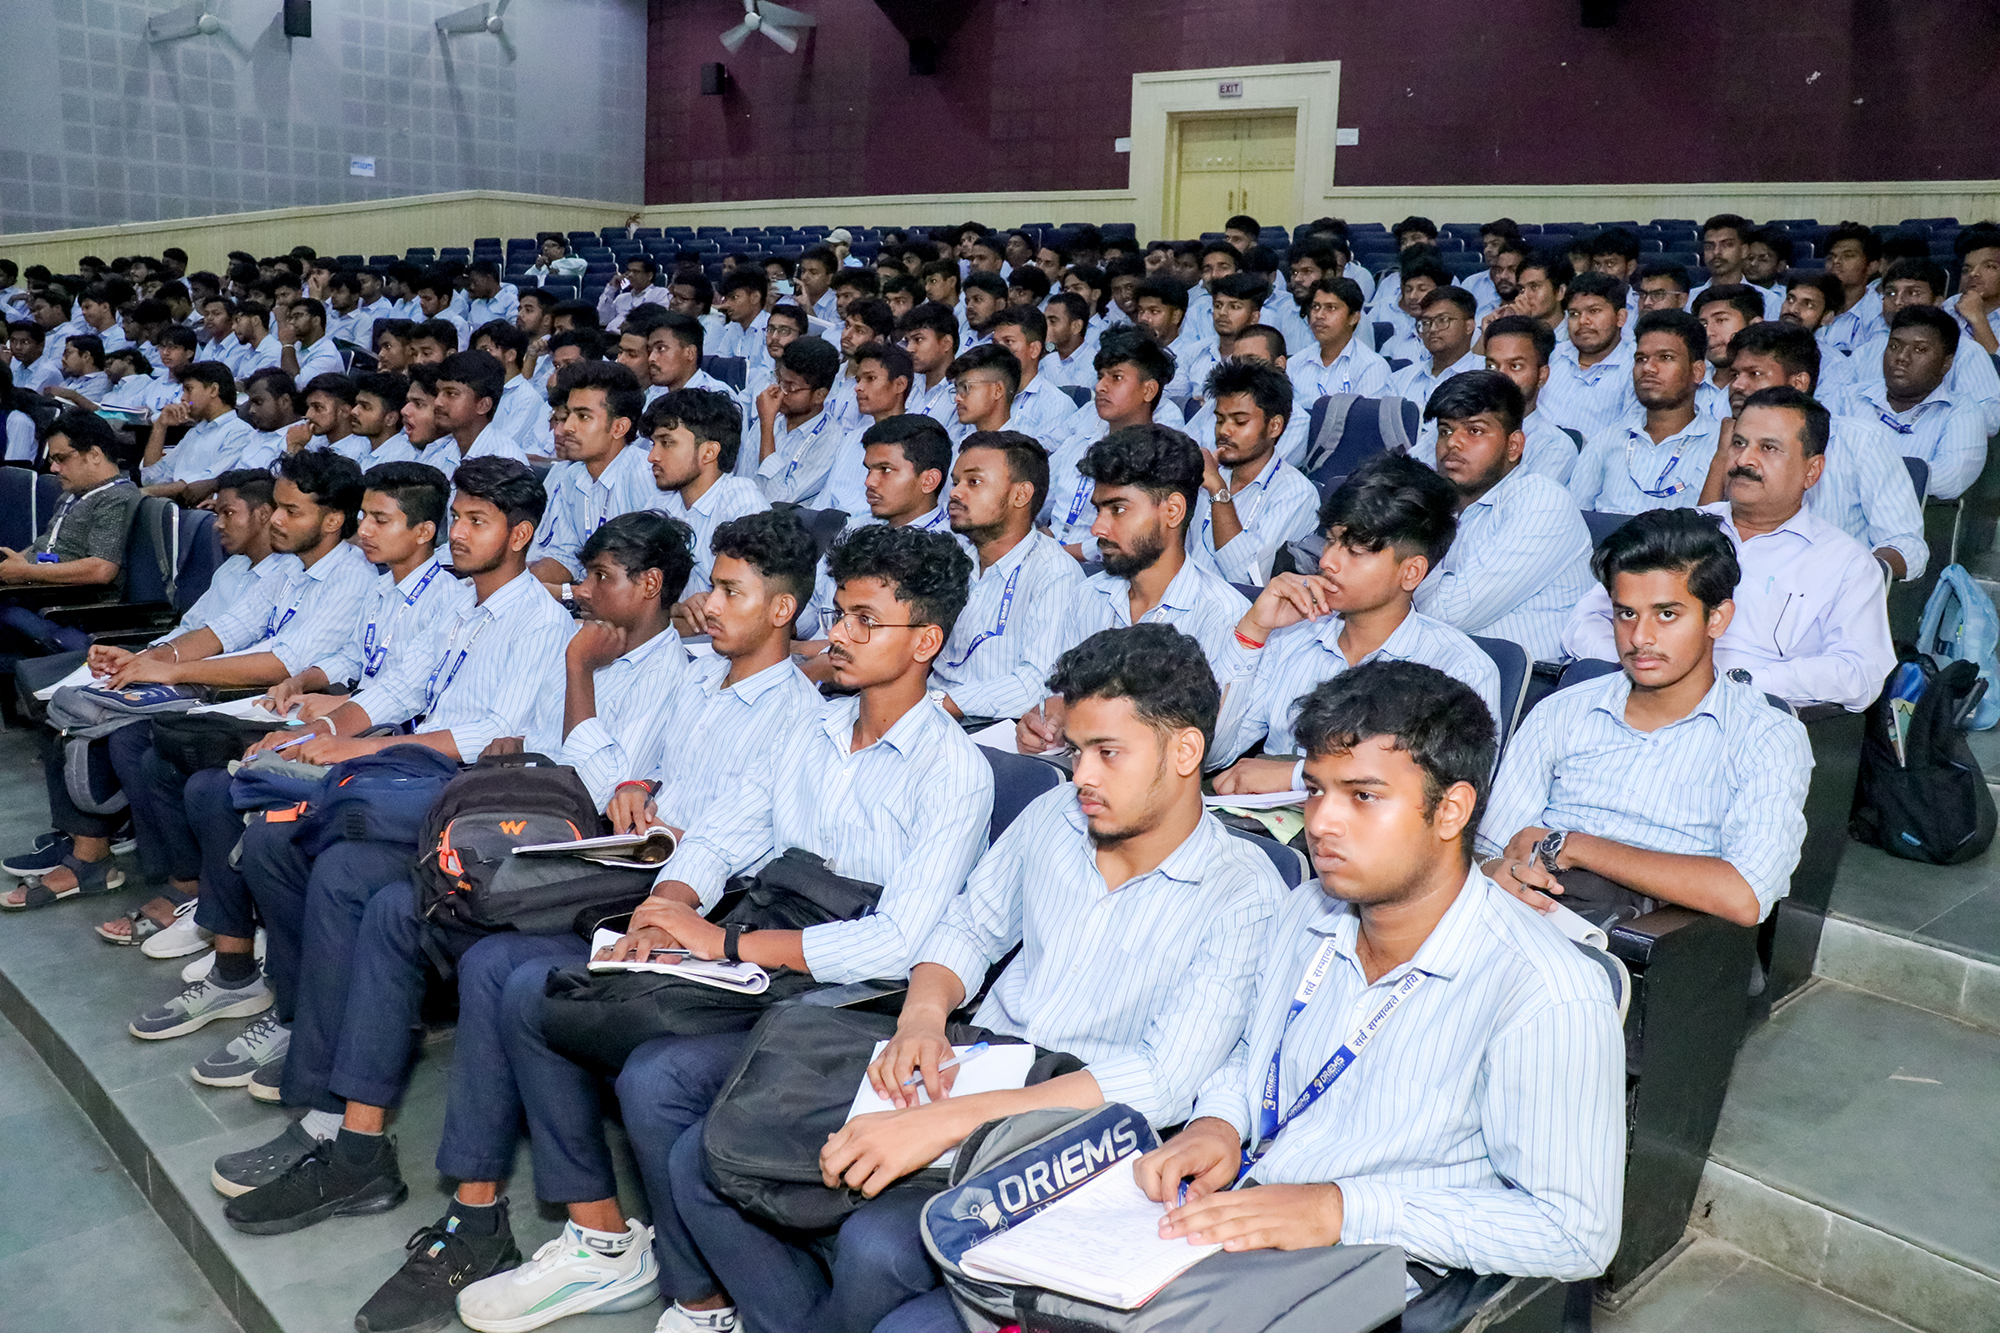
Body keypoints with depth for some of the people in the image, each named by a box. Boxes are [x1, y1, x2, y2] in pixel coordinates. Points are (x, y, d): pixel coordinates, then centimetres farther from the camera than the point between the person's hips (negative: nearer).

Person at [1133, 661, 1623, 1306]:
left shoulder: (1549, 999, -18)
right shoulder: (1309, 915, 5)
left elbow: (1574, 1233, -18)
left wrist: (1340, 1209, -25)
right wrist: (1218, 1123, -2)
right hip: (1212, 1232, 6)